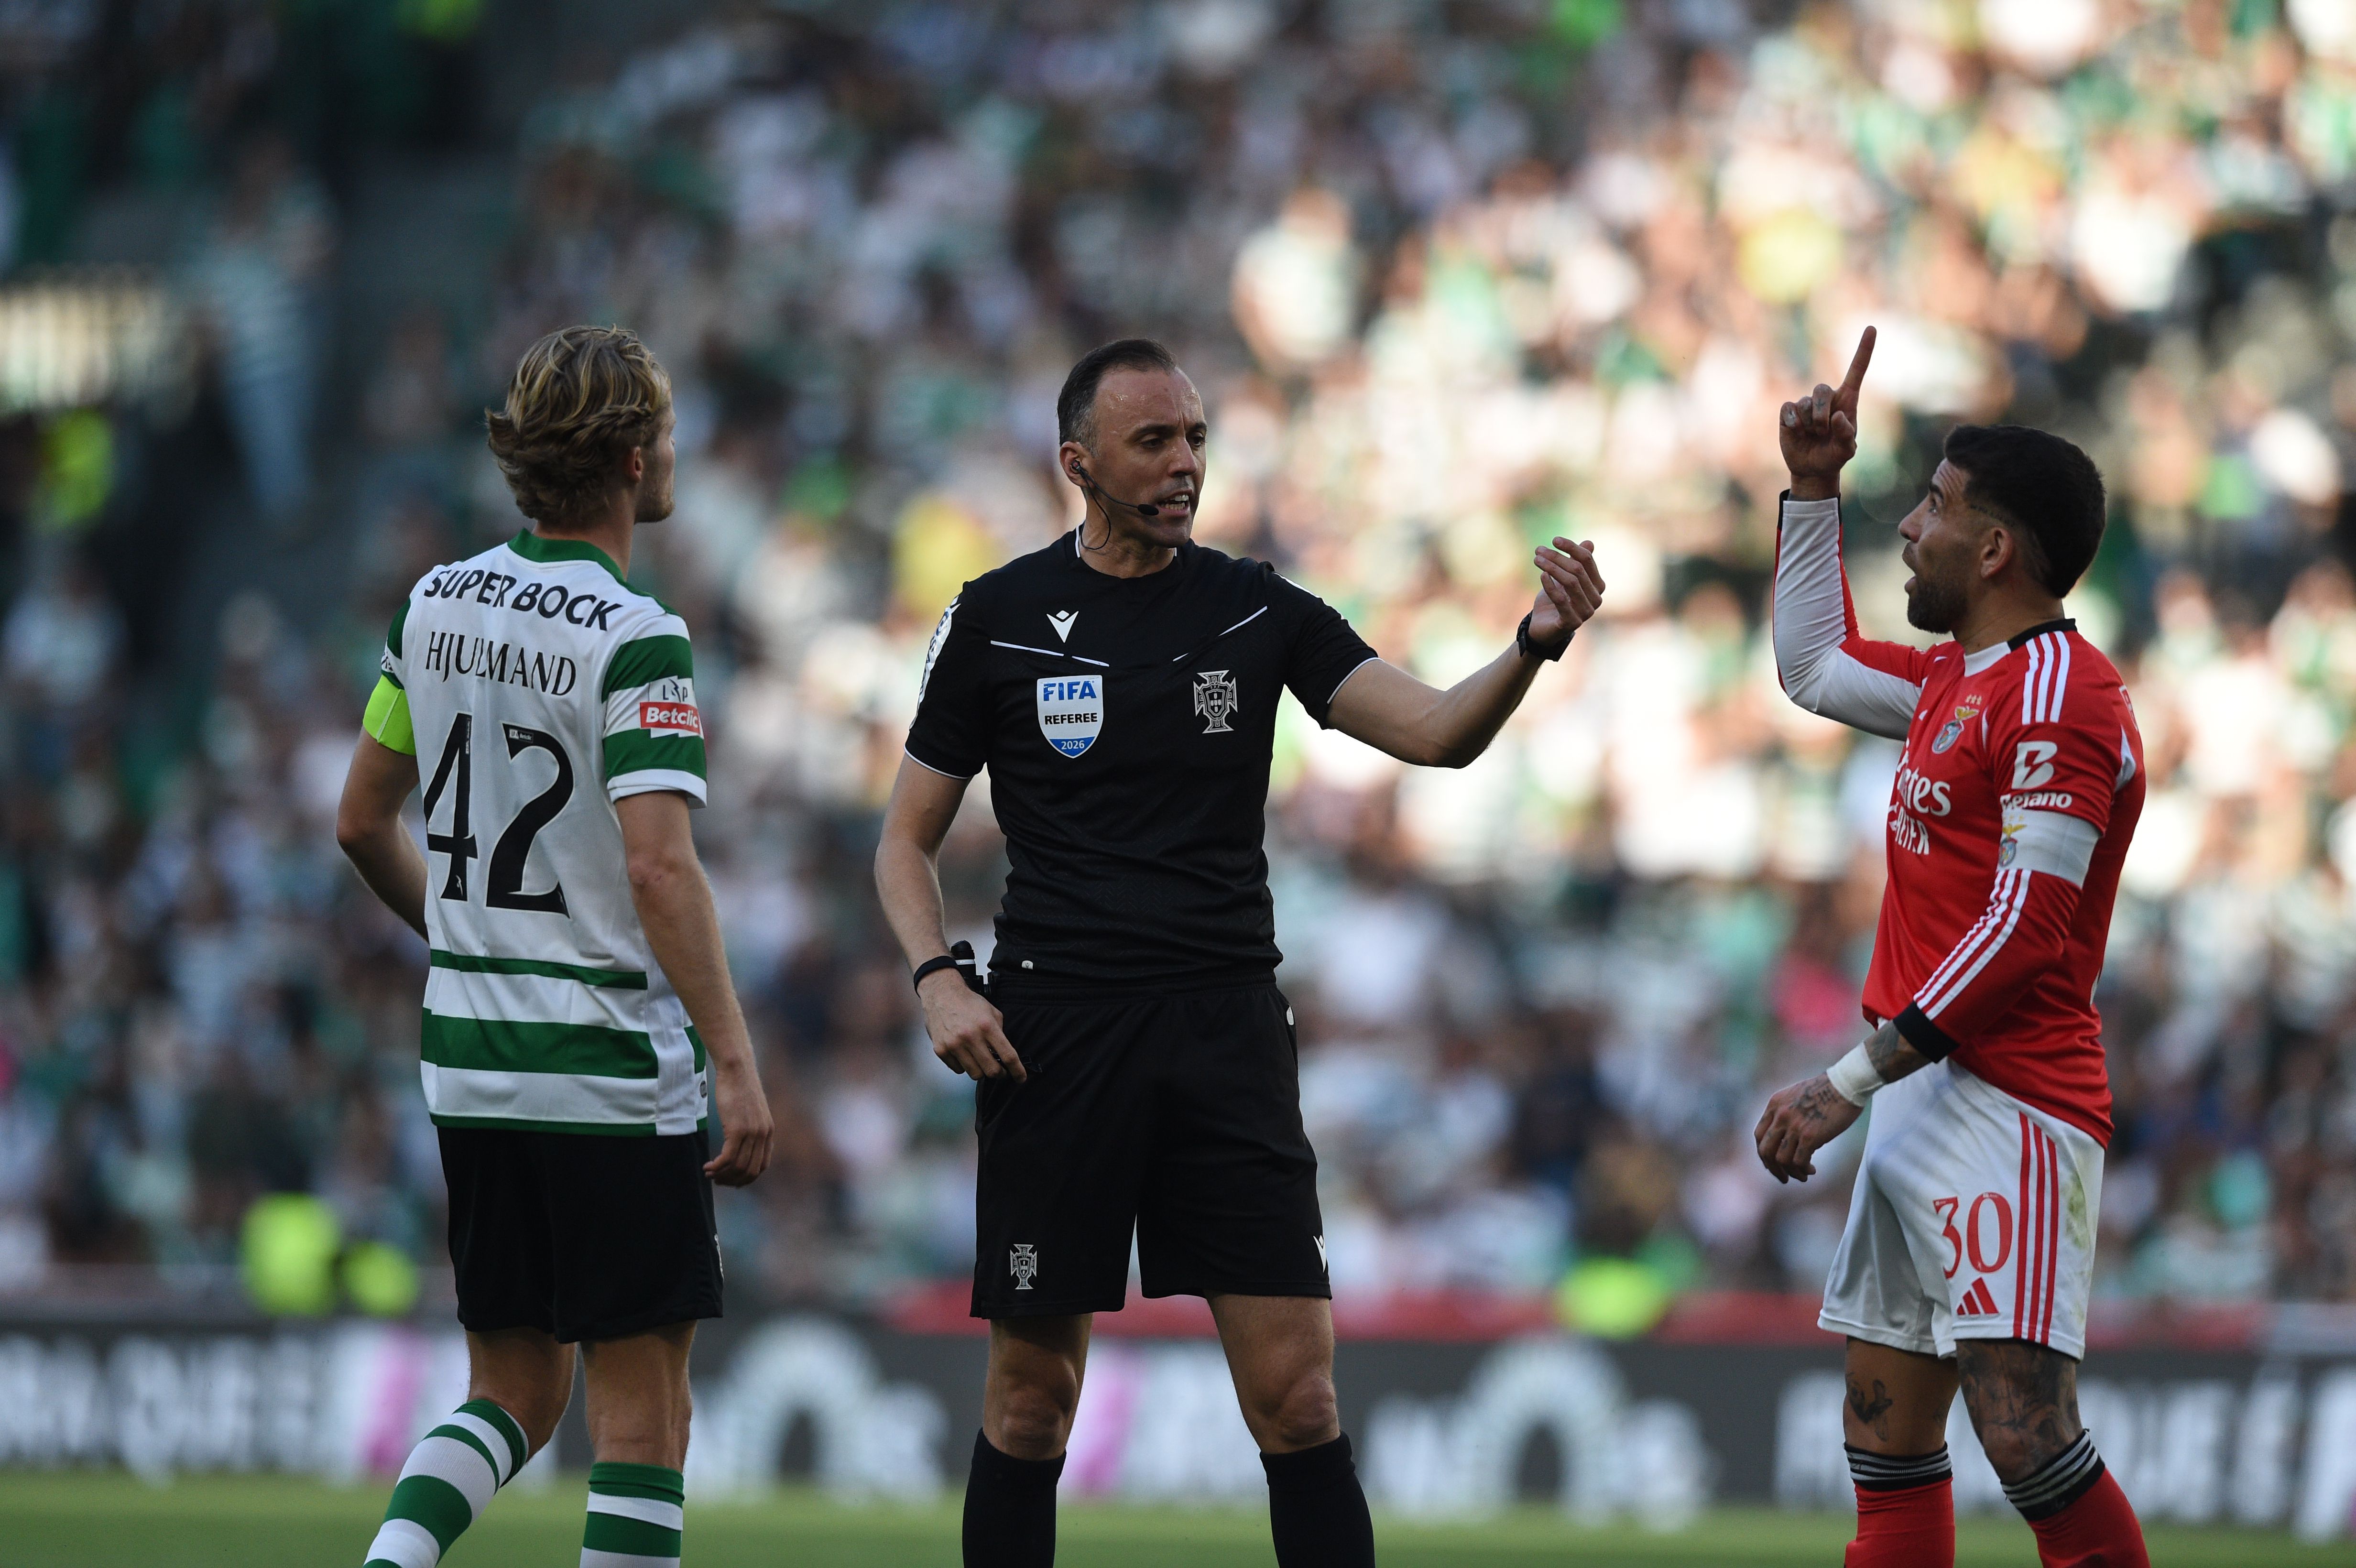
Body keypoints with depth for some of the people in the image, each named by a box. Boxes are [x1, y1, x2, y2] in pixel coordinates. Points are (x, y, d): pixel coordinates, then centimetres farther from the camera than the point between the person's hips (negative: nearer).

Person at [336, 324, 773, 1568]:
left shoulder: (436, 605, 6)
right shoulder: (635, 640, -15)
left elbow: (363, 822, 15)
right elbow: (660, 868, -23)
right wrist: (735, 1064, -22)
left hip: (469, 1060, 7)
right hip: (616, 1072, -7)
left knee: (513, 1394, 13)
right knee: (642, 1415, 1)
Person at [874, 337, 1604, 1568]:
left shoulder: (1258, 612, 6)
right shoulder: (998, 620, 3)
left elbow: (1433, 730, -6)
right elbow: (908, 837, 10)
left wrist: (1534, 643, -25)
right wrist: (938, 981, -7)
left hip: (1227, 1027, 1)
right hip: (1053, 1036, -1)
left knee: (1296, 1394, -7)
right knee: (1032, 1395, 3)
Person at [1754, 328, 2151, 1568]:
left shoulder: (2054, 687, -13)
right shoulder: (1959, 679, 17)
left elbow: (2025, 923, -20)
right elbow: (1813, 666, 38)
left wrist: (1854, 1078, -20)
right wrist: (1812, 490, 28)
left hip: (2007, 1111, -10)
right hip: (1923, 1100, 10)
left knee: (2023, 1430, -20)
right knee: (1887, 1442, 9)